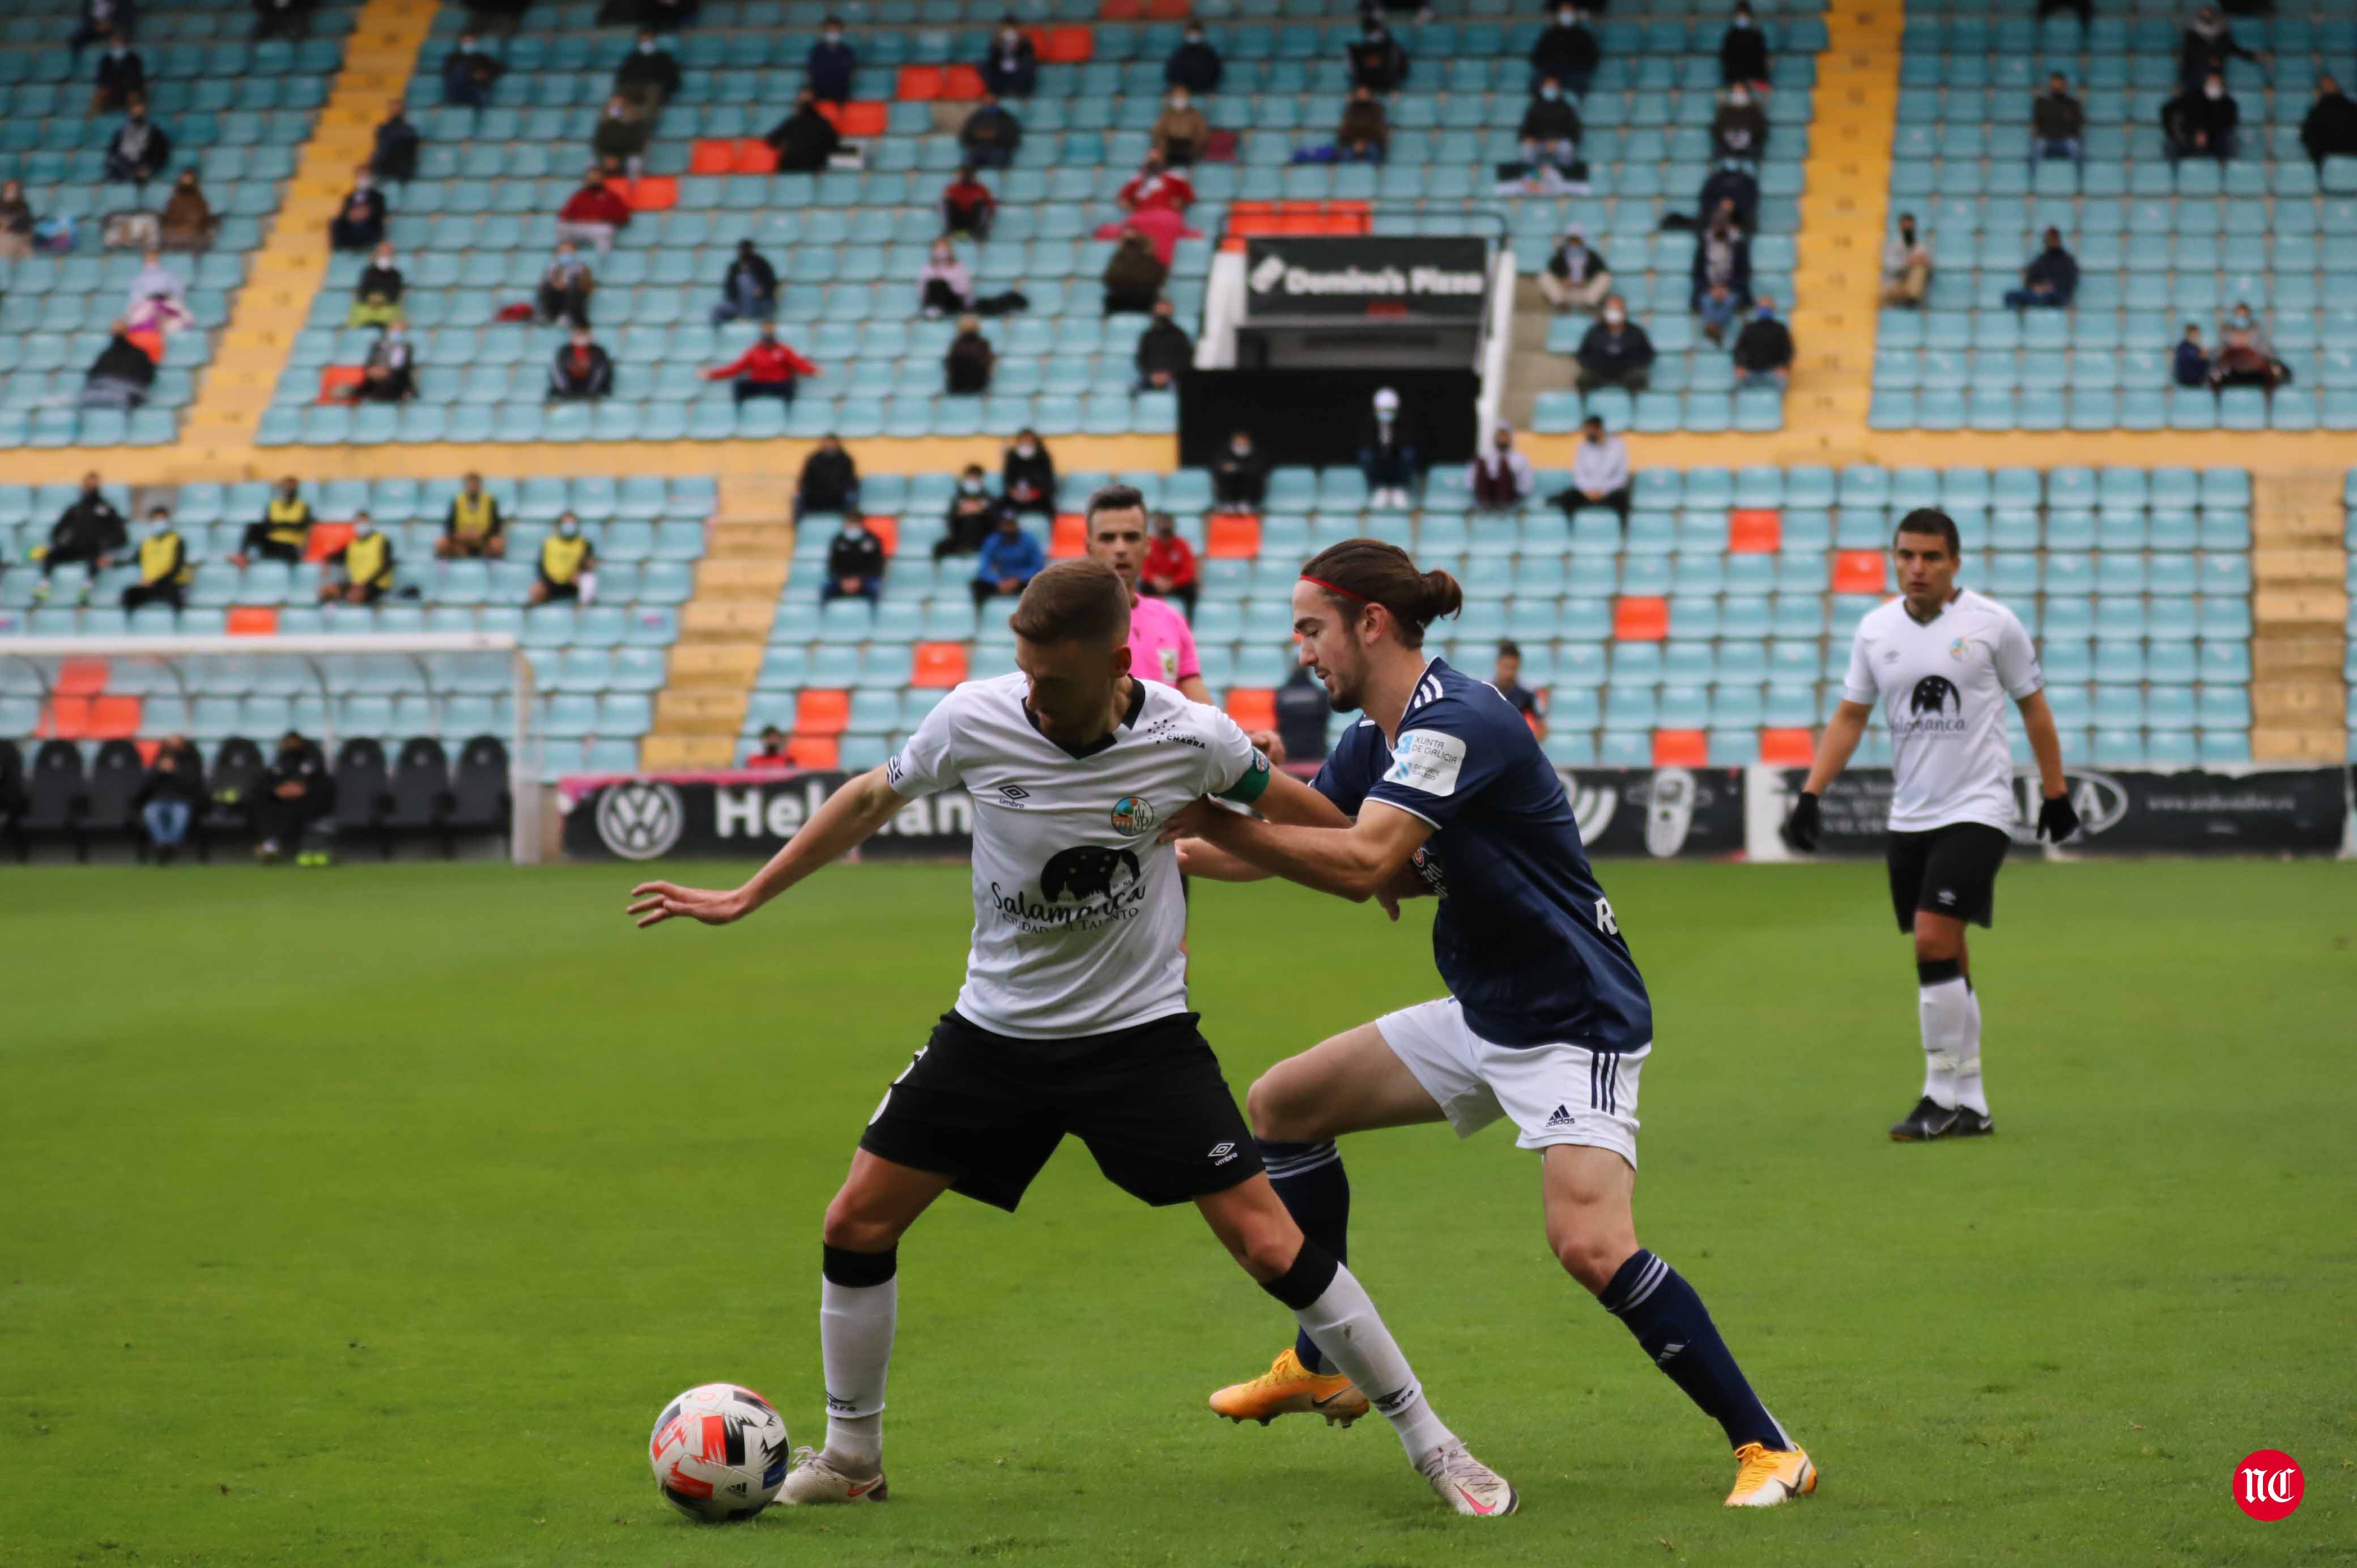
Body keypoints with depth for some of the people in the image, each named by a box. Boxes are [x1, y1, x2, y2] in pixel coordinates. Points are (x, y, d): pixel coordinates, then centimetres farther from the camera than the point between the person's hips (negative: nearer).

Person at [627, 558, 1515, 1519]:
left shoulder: (1189, 739, -17)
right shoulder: (974, 720, -14)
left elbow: (1277, 800, 6)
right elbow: (874, 799, 5)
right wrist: (744, 899, 10)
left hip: (1141, 1032, -2)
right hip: (995, 1031, 3)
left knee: (1268, 1244, -11)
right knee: (857, 1224, -2)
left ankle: (1429, 1444, 3)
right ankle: (850, 1458, 19)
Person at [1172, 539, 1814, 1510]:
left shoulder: (1459, 722, -23)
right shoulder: (1373, 742, 7)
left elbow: (1362, 864, -34)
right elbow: (1281, 847, 17)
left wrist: (1212, 820, -32)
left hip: (1576, 1021, -10)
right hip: (1482, 1017, 10)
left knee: (1592, 1246, -26)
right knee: (1280, 1104, 12)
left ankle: (1765, 1447, -15)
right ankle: (1325, 1367, 24)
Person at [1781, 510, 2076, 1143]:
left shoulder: (1992, 622, -5)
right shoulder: (1876, 630, 6)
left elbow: (2033, 706, 5)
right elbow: (1849, 716, 12)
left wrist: (2056, 793, 8)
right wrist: (1811, 794, 3)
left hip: (1978, 808, -5)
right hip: (1909, 816, 5)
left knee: (1935, 938, -18)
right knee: (1945, 961, 7)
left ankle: (1942, 1097, -10)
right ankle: (1972, 1106, 15)